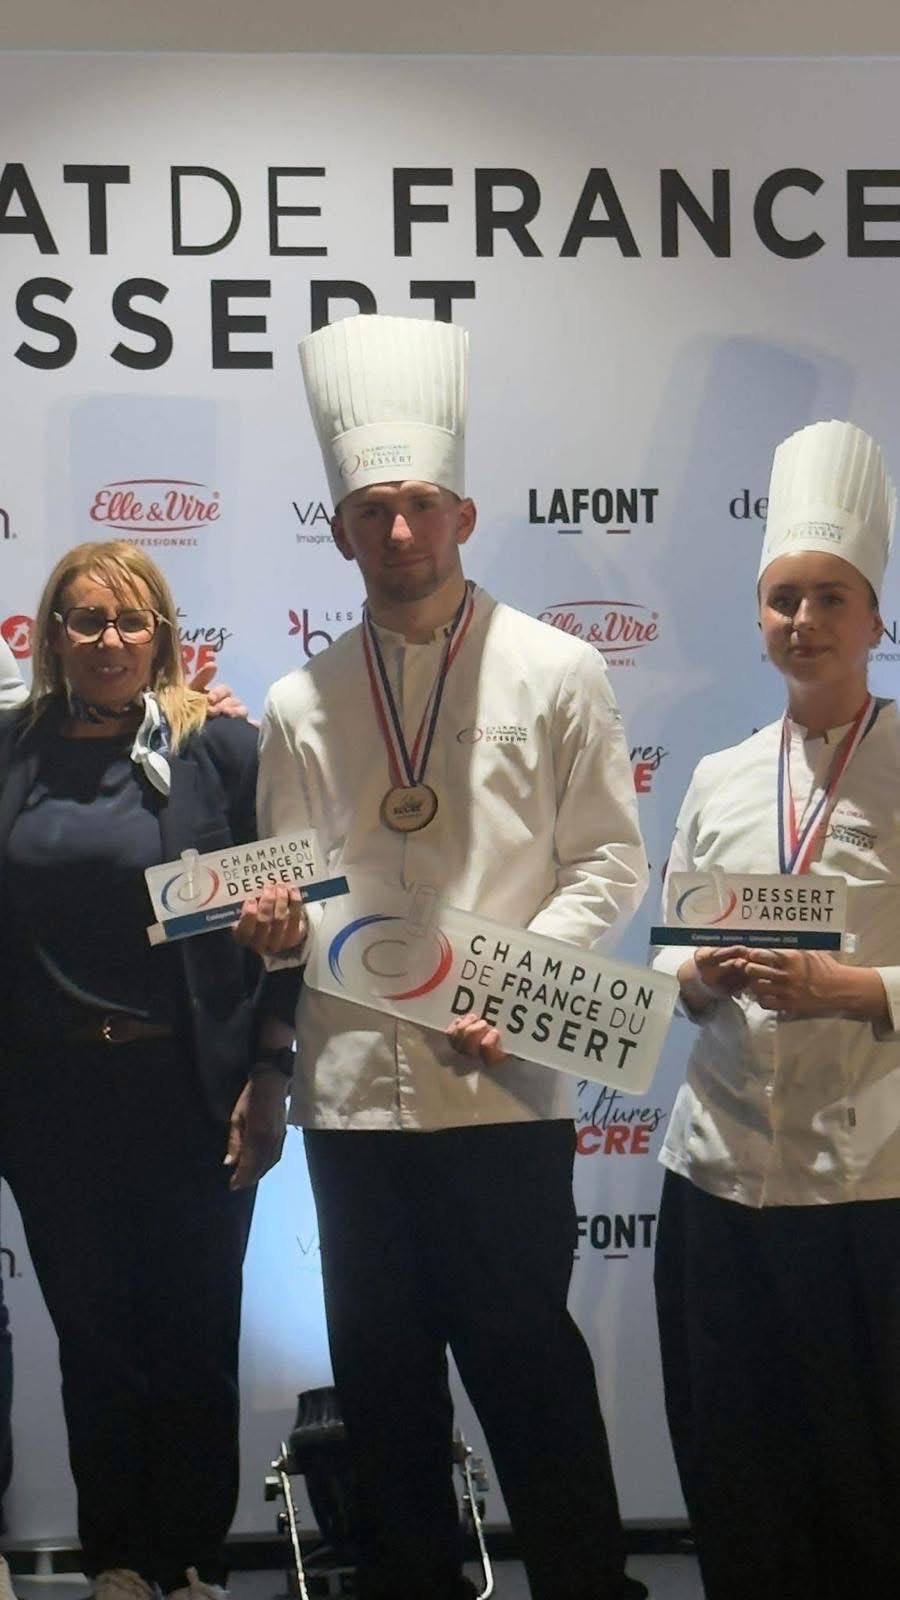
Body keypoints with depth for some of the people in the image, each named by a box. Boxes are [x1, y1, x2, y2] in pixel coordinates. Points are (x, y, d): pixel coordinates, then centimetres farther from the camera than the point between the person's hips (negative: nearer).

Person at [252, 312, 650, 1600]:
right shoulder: (300, 704, 10)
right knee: (382, 1377, 13)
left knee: (526, 1362, 2)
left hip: (500, 1084, -3)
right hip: (351, 1083, 4)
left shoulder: (555, 673, 2)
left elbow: (610, 863, -1)